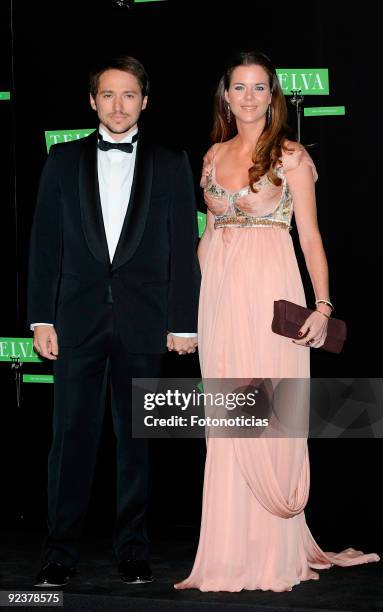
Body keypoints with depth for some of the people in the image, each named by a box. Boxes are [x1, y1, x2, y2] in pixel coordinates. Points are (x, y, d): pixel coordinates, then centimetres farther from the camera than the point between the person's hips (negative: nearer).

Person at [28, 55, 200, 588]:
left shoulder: (170, 164, 6)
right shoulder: (64, 160, 8)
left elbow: (184, 248, 4)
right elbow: (45, 244, 6)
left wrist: (184, 323, 0)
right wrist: (42, 318, 0)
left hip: (144, 322, 0)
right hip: (78, 318, 0)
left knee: (137, 436, 6)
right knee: (72, 434, -1)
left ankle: (132, 546, 15)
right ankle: (61, 552, 5)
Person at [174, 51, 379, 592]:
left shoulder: (290, 156, -1)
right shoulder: (214, 156, 13)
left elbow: (310, 236, -5)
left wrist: (322, 306, -14)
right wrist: (204, 292, 11)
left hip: (269, 291, -5)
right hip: (219, 292, 5)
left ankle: (276, 552, 5)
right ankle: (233, 548, 12)